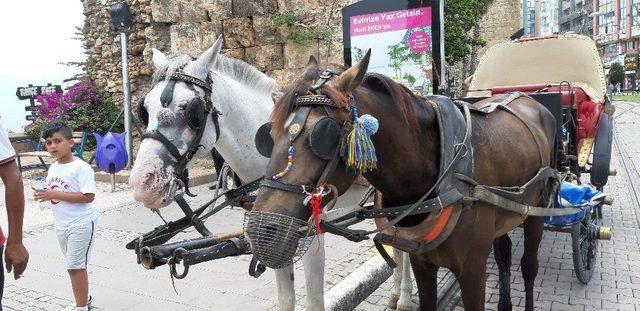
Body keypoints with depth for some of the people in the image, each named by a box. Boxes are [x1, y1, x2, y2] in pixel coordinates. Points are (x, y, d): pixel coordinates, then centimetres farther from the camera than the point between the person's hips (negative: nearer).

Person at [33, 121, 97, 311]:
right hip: (61, 224, 8)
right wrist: (43, 194, -4)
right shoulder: (53, 168, 8)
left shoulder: (81, 167, -17)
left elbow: (88, 196, -25)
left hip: (81, 224, -8)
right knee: (74, 265, 18)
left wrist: (55, 194, -25)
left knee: (75, 266, -4)